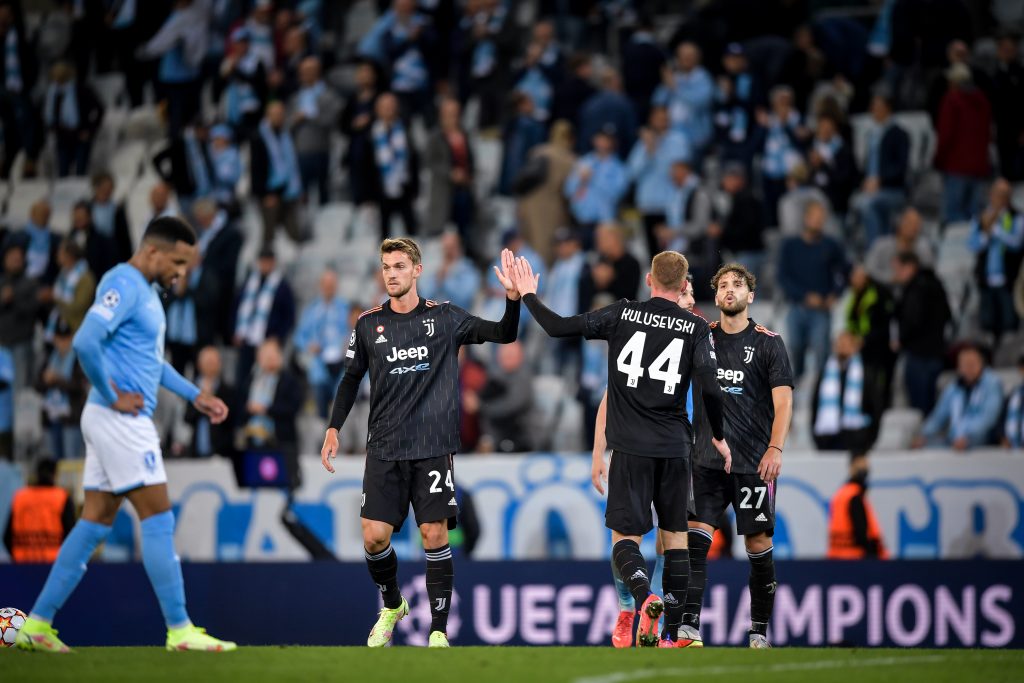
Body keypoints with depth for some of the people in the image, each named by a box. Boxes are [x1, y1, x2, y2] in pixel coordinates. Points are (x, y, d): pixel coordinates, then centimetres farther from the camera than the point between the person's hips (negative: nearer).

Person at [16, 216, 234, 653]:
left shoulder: (145, 290, 17)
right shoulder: (123, 285, -15)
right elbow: (86, 342, -28)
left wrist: (195, 396, 21)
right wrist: (113, 397, -19)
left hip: (124, 422, 10)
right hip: (121, 420, -10)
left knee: (94, 524, 8)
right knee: (158, 519, -7)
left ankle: (36, 625, 9)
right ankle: (180, 630, -3)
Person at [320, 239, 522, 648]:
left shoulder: (445, 319, 2)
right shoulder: (369, 324, 6)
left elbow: (504, 335, -1)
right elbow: (352, 379, 15)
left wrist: (513, 296, -18)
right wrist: (333, 429, 7)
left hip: (434, 447, -2)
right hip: (384, 449, 2)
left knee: (434, 535, -7)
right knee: (374, 536, -5)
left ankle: (439, 632, 1)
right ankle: (391, 606, 24)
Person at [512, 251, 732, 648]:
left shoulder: (622, 314, 0)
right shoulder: (696, 328, 0)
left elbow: (558, 328, -3)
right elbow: (709, 388, -7)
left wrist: (528, 295, 13)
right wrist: (719, 437, 9)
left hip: (631, 447, -1)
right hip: (674, 447, 1)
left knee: (624, 534, 3)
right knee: (675, 535, 12)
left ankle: (645, 598, -27)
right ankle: (672, 634, 10)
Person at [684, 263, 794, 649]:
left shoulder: (767, 343, 0)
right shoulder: (700, 336, 9)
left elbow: (783, 400, -6)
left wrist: (776, 449, -18)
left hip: (754, 462, -2)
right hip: (708, 459, 2)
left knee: (758, 543, 2)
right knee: (695, 540, -10)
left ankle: (759, 633, 14)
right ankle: (689, 629, -14)